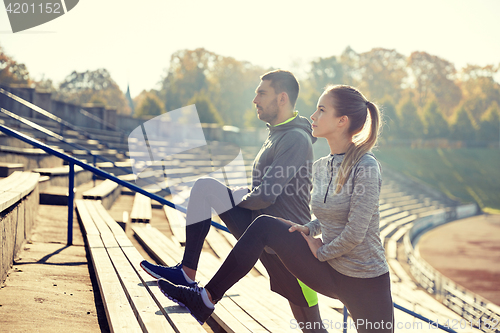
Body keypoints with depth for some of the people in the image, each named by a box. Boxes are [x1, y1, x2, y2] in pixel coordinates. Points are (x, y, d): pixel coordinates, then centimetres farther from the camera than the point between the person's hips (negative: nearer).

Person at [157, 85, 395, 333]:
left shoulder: (365, 166, -20)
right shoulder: (320, 167, 5)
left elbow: (355, 234, -22)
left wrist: (321, 251, -7)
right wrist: (308, 229, 3)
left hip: (365, 283, -7)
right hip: (330, 272, 7)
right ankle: (207, 298, 2)